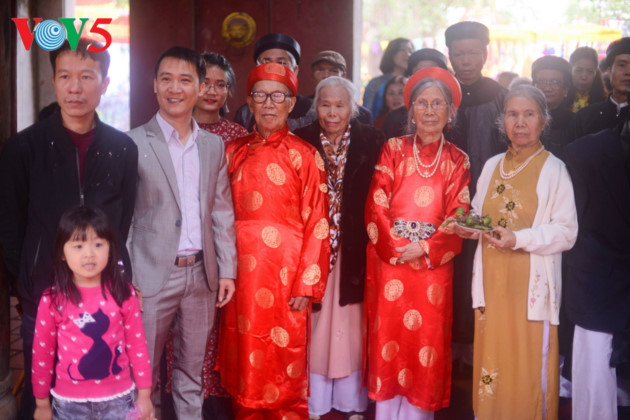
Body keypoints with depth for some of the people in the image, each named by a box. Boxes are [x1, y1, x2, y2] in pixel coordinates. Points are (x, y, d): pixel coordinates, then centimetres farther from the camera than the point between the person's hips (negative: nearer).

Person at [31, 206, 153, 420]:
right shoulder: (52, 300, -9)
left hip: (118, 399, 0)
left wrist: (144, 395, 2)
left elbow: (137, 345, -2)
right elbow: (42, 353, 0)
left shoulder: (123, 293, -7)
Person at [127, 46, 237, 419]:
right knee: (146, 370, 8)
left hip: (201, 273, 4)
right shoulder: (135, 143, -5)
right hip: (154, 274, -3)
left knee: (193, 370, 15)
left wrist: (227, 269, 5)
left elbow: (222, 212, 9)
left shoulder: (214, 145, 8)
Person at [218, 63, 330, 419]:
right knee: (245, 361, 12)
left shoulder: (305, 155, -4)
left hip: (285, 274, -4)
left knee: (285, 370, 4)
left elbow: (316, 225, -7)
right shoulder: (234, 151, 9)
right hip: (241, 272, 4)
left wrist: (307, 285, -11)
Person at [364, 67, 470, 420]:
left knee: (426, 341, 4)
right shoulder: (393, 149, 5)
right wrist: (395, 247, -13)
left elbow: (457, 218, -1)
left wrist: (424, 249, -14)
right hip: (389, 259, 0)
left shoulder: (458, 160, 6)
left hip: (433, 264, 0)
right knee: (388, 338, 3)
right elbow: (376, 206, -2)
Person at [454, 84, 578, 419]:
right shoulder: (492, 166, 12)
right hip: (491, 278, 5)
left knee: (528, 364, 0)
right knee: (491, 360, 9)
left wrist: (520, 238, -21)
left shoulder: (553, 169, -4)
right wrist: (469, 228, -2)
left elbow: (566, 231, -9)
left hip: (531, 282, -4)